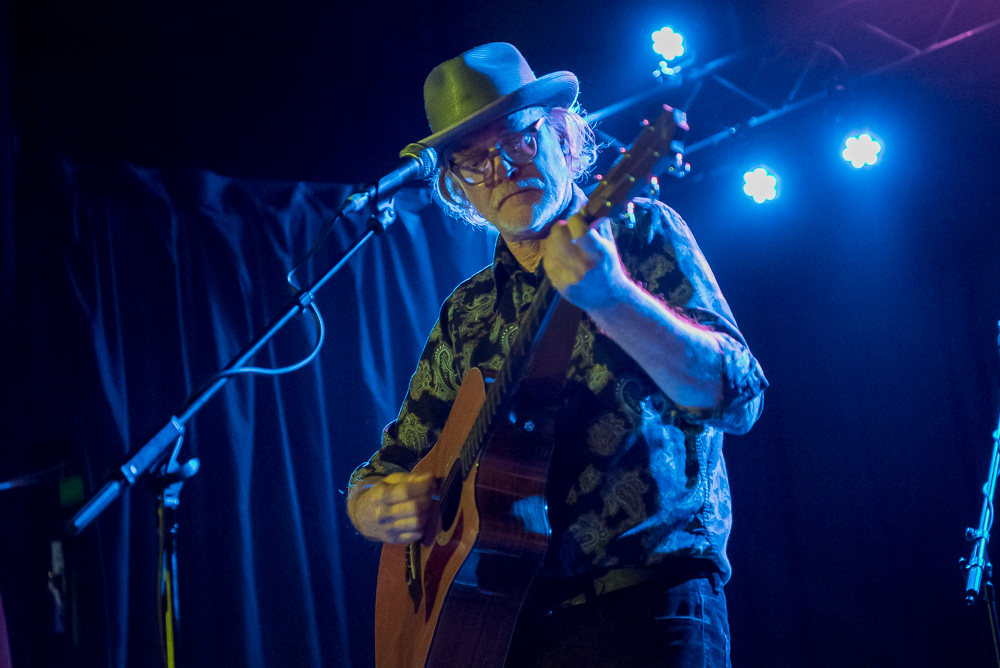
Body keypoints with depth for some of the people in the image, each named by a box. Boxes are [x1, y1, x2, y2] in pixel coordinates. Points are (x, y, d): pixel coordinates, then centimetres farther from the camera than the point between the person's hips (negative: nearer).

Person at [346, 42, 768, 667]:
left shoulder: (641, 235, 5)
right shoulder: (466, 315, 15)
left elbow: (737, 397, -9)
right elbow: (378, 478, 19)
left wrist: (611, 299, -24)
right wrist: (379, 509, -4)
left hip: (642, 606, -4)